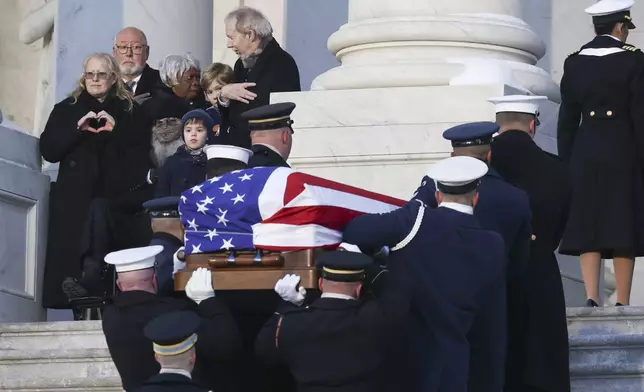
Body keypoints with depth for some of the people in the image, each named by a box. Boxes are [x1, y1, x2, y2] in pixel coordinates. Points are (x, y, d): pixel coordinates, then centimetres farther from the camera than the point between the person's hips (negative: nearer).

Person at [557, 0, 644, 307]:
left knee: (588, 225, 4)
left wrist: (566, 164, 12)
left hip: (585, 154, 3)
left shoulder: (574, 63, 6)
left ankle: (592, 296, -9)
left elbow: (567, 120, 7)